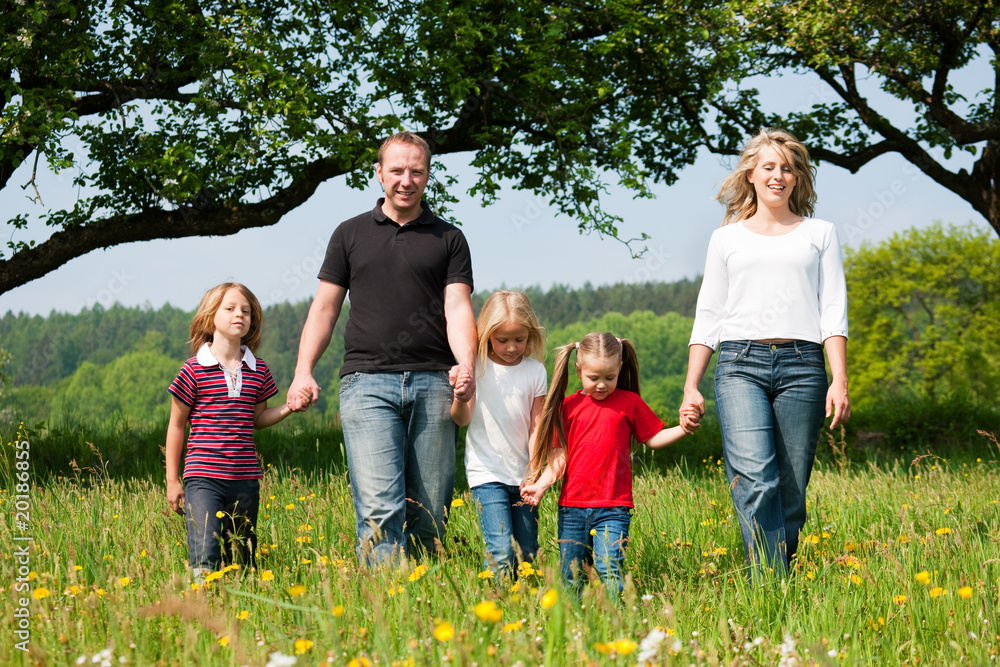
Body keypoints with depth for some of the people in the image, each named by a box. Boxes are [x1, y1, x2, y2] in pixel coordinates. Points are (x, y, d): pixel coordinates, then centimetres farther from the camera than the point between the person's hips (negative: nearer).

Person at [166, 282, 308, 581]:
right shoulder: (193, 370, -3)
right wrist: (172, 481, 3)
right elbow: (176, 426, 4)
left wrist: (289, 408, 2)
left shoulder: (258, 370, 8)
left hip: (245, 480, 4)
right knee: (205, 560, -15)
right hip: (203, 478, -4)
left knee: (242, 561, 9)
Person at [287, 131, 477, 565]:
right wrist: (303, 372, 0)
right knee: (379, 507, -14)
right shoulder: (351, 234, 15)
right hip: (367, 382, -1)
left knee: (430, 509, 1)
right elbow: (325, 306, 14)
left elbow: (458, 307, 3)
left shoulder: (449, 239, 14)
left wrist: (467, 367, -16)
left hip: (432, 383, 1)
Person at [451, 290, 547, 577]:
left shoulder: (535, 371, 2)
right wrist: (460, 399, -27)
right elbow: (462, 419, -4)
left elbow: (536, 427, 3)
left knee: (527, 552, 6)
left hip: (522, 475, 3)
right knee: (501, 551, -15)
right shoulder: (477, 367, -4)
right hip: (487, 472, -3)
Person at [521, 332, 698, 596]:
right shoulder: (569, 406, 6)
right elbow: (560, 454, 6)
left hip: (613, 508, -3)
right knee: (571, 576, 8)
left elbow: (653, 439, 9)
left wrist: (682, 429, -7)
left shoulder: (630, 403, 3)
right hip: (572, 507, 3)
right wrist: (541, 485, -7)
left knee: (609, 571, -15)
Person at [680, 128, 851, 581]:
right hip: (740, 364, -1)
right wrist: (691, 387, 10)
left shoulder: (820, 234, 17)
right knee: (756, 480, -20)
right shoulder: (727, 238, 19)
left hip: (802, 365, 1)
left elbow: (833, 310, 9)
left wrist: (840, 381, -3)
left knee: (792, 492, -3)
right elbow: (708, 316, 18)